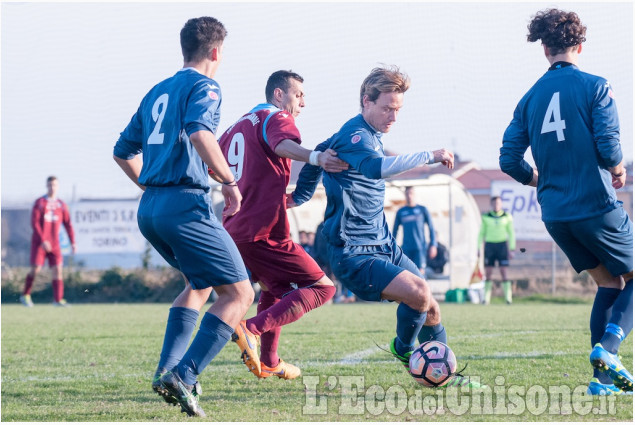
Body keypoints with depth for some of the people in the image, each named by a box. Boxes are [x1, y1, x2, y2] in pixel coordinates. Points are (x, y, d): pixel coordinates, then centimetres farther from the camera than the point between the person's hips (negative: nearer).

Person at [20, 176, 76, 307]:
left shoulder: (61, 205, 10)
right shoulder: (39, 203, -1)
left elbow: (68, 225, 11)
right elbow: (34, 223, -9)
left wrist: (73, 242, 1)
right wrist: (43, 240, -18)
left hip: (54, 244, 3)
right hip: (39, 242, -3)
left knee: (57, 269, -7)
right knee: (35, 269, -8)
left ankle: (58, 299, -7)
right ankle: (25, 295, 10)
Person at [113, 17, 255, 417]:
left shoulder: (157, 92, 20)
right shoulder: (204, 86, -3)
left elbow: (124, 152, 25)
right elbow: (199, 133, -24)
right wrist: (230, 182, -15)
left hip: (149, 209, 9)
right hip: (186, 204, -9)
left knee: (201, 283, 27)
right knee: (239, 293, -5)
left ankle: (167, 370, 13)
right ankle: (183, 376, -20)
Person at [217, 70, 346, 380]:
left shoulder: (238, 126, 20)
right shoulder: (277, 119, -5)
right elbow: (283, 144, -30)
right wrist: (315, 157, -50)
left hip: (234, 231, 9)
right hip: (263, 233, -9)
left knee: (276, 288, 31)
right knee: (322, 287, -8)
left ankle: (268, 362, 33)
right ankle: (252, 329, -22)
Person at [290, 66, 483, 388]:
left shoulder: (371, 134, 15)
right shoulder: (355, 135, -18)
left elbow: (319, 154, 30)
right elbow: (377, 167, -40)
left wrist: (300, 196, 31)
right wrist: (428, 156, -34)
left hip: (383, 246, 10)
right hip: (354, 253, -10)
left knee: (430, 307, 8)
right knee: (418, 294, -24)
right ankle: (403, 349, 3)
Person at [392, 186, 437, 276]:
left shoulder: (422, 210, 7)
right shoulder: (400, 212, 11)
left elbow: (431, 228, 8)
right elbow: (395, 230, 16)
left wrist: (433, 245, 1)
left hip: (420, 248, -2)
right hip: (406, 248, 2)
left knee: (420, 272, -13)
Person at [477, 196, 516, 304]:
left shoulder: (507, 217, 3)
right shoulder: (486, 217, 6)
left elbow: (511, 234, 9)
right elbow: (481, 233, 12)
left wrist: (512, 249, 4)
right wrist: (479, 248, 6)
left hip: (502, 245, -1)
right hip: (489, 245, 1)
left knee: (504, 271, -6)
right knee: (488, 272, -1)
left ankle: (508, 297, -4)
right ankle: (486, 298, 3)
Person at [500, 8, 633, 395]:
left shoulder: (530, 97, 9)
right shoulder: (595, 87, -6)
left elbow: (510, 160, 5)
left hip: (555, 214, 6)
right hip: (596, 206, -6)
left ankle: (602, 377, 8)